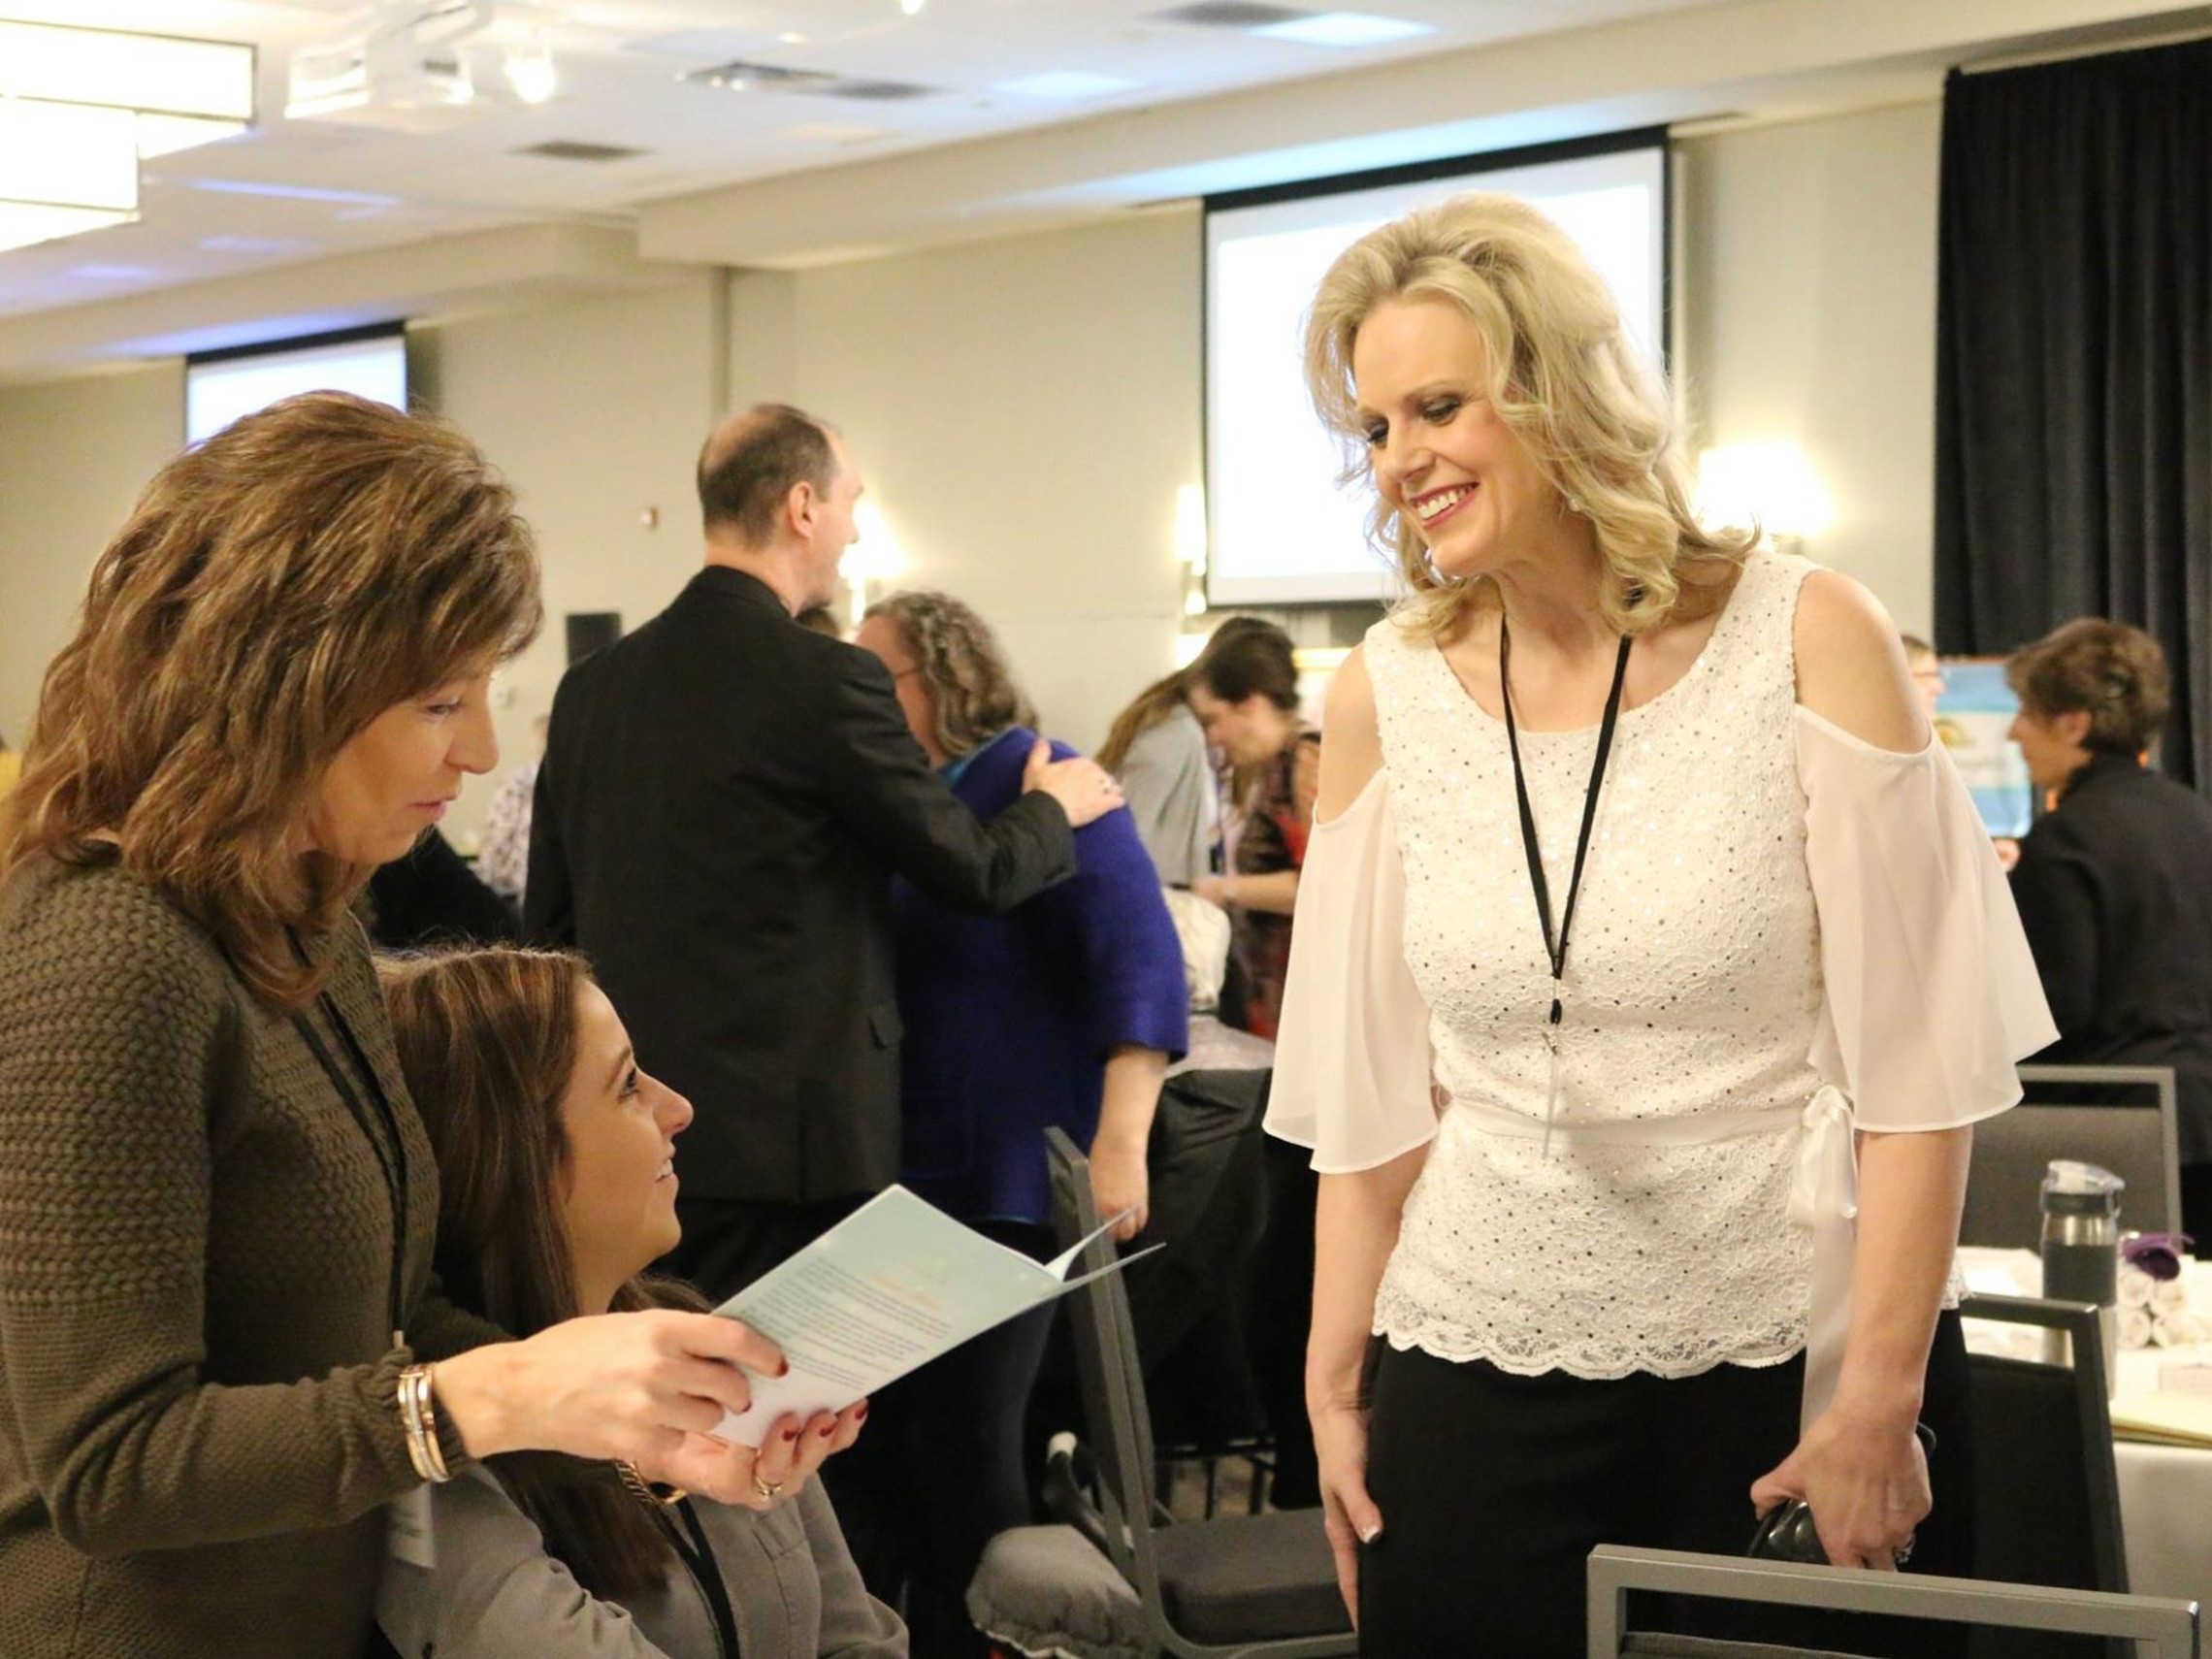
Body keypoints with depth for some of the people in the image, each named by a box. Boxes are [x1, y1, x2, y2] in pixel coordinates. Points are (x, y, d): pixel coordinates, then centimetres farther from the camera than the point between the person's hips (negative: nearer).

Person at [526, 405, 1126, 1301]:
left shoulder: (591, 684, 7)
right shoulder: (824, 679, -13)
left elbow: (551, 917, 13)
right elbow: (975, 870, -3)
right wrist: (1054, 806, 17)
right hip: (782, 1136, -7)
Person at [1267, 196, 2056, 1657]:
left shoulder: (1808, 641, -7)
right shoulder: (1383, 697, 3)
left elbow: (1918, 1061, -9)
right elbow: (1369, 1090, 6)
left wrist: (1879, 1399, -12)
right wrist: (1335, 1381, 4)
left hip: (1796, 1363, -2)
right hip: (1479, 1376, 3)